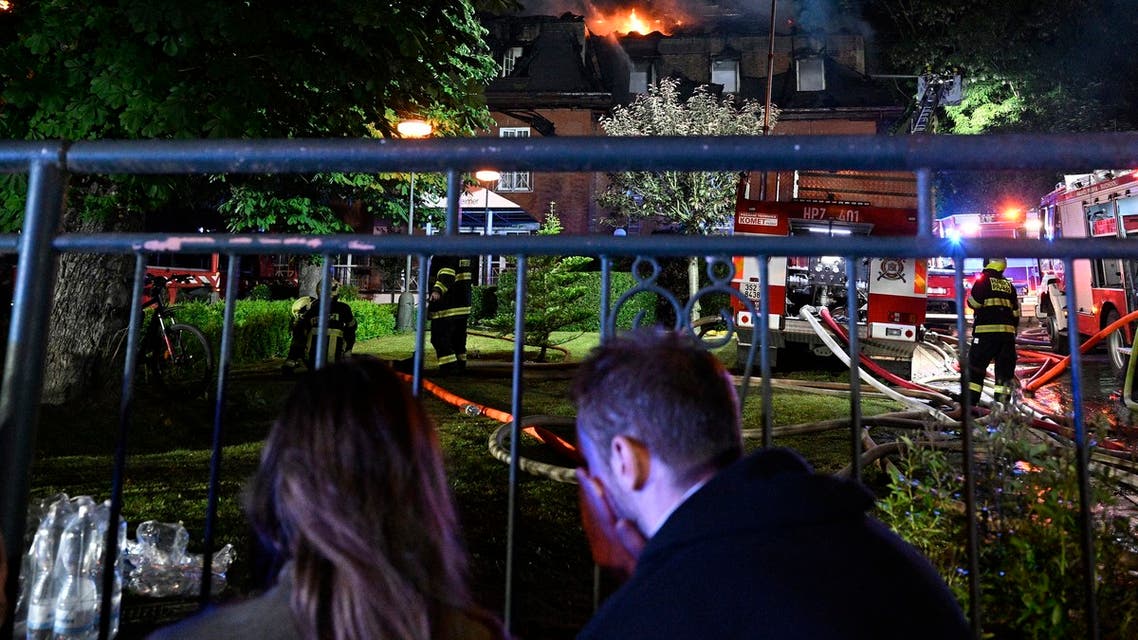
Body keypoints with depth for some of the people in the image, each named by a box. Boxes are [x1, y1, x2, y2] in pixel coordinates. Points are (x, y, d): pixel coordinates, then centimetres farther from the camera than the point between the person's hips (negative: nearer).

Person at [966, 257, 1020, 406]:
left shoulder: (984, 279, -2)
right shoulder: (1009, 285, 15)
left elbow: (974, 302, -11)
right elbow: (1016, 312, 15)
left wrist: (970, 298, 11)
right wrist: (1013, 332, 22)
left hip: (986, 329, -5)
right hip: (1007, 331, 5)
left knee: (976, 366, -3)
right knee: (1005, 369, 7)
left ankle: (970, 401, -8)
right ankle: (1002, 402, 5)